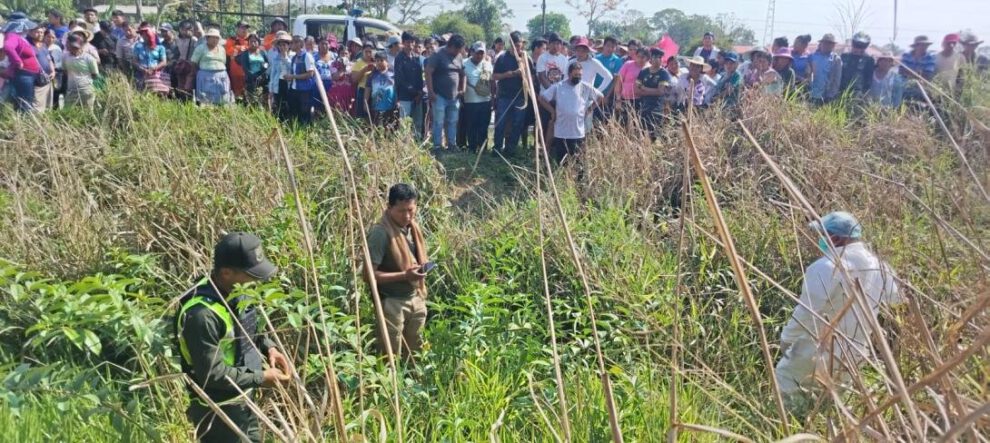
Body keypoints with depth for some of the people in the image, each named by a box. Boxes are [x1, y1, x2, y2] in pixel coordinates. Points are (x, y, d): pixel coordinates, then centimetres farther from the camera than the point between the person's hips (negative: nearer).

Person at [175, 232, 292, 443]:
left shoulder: (237, 293, -3)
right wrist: (260, 379, -21)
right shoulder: (201, 314, -30)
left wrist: (268, 347, -2)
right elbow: (212, 373, -27)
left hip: (243, 401, 9)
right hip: (217, 411, -9)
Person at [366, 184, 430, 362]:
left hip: (416, 298, 7)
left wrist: (424, 267, -4)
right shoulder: (380, 233, -20)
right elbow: (369, 274, -22)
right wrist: (404, 275, -28)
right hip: (392, 302, -7)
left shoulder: (413, 227, 4)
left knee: (415, 354, 19)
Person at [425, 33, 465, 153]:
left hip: (454, 97, 6)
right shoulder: (438, 56, -10)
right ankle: (437, 146, 2)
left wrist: (463, 89, 11)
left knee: (453, 122, 11)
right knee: (439, 122, -3)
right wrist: (430, 92, -17)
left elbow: (462, 74, 21)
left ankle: (452, 144, 21)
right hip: (439, 96, -6)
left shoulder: (459, 57, 10)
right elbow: (428, 72, -14)